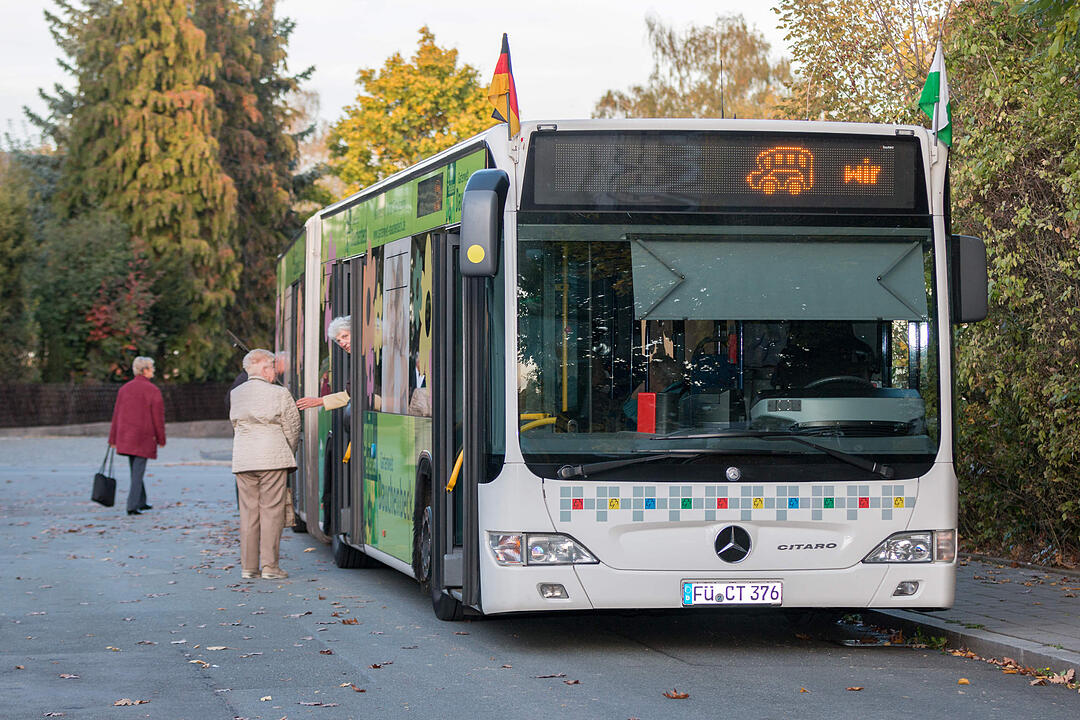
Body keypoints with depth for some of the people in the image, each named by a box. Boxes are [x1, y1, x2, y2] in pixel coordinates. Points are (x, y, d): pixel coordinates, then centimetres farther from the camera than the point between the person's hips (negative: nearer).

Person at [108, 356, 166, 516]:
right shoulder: (153, 390, -9)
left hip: (126, 437, 5)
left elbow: (117, 415, 8)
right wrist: (161, 439, 1)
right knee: (138, 472, -3)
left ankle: (141, 502, 27)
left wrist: (113, 439, 12)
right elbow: (158, 417, -9)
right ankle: (132, 506, -9)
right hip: (144, 437, -5)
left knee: (135, 470, 18)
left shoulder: (124, 389, 6)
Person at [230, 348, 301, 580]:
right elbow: (292, 428, 0)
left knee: (248, 511, 8)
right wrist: (289, 454, 17)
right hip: (273, 458, -4)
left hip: (242, 459, 4)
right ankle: (269, 567, -2)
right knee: (271, 511, -1)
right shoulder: (279, 394, -5)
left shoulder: (235, 395, 8)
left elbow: (236, 425, 10)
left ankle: (248, 566, 9)